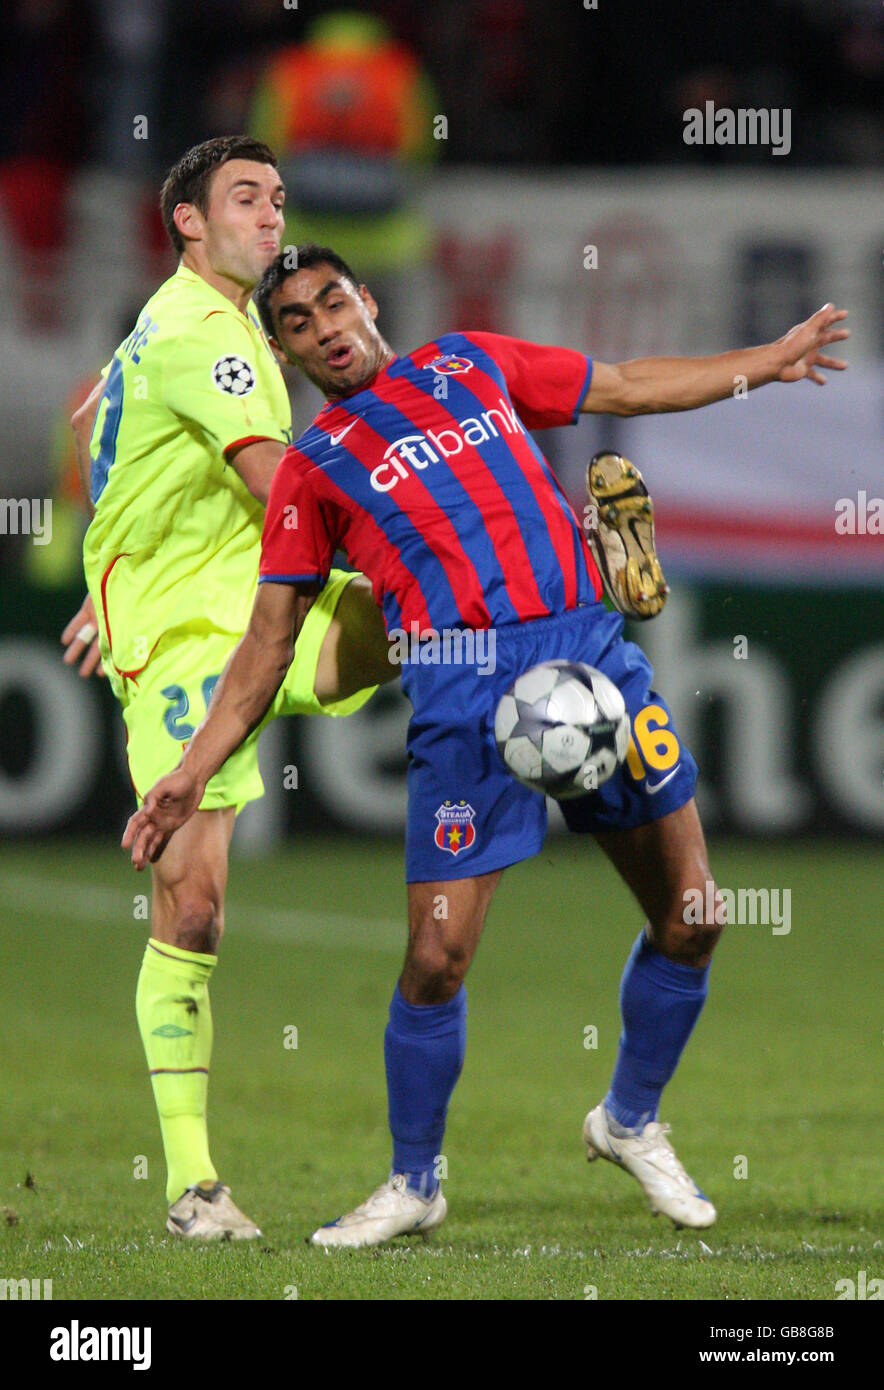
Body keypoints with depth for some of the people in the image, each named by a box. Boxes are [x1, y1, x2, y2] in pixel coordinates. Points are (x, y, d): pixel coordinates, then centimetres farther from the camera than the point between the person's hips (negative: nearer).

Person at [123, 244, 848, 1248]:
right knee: (437, 959, -10)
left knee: (689, 920, 3)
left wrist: (770, 360, 31)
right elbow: (268, 647, 10)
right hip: (464, 694, -3)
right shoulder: (312, 471, 9)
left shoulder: (470, 366, 17)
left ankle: (630, 1123, 27)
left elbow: (629, 387, 27)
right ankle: (413, 1184, 12)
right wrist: (190, 775, 4)